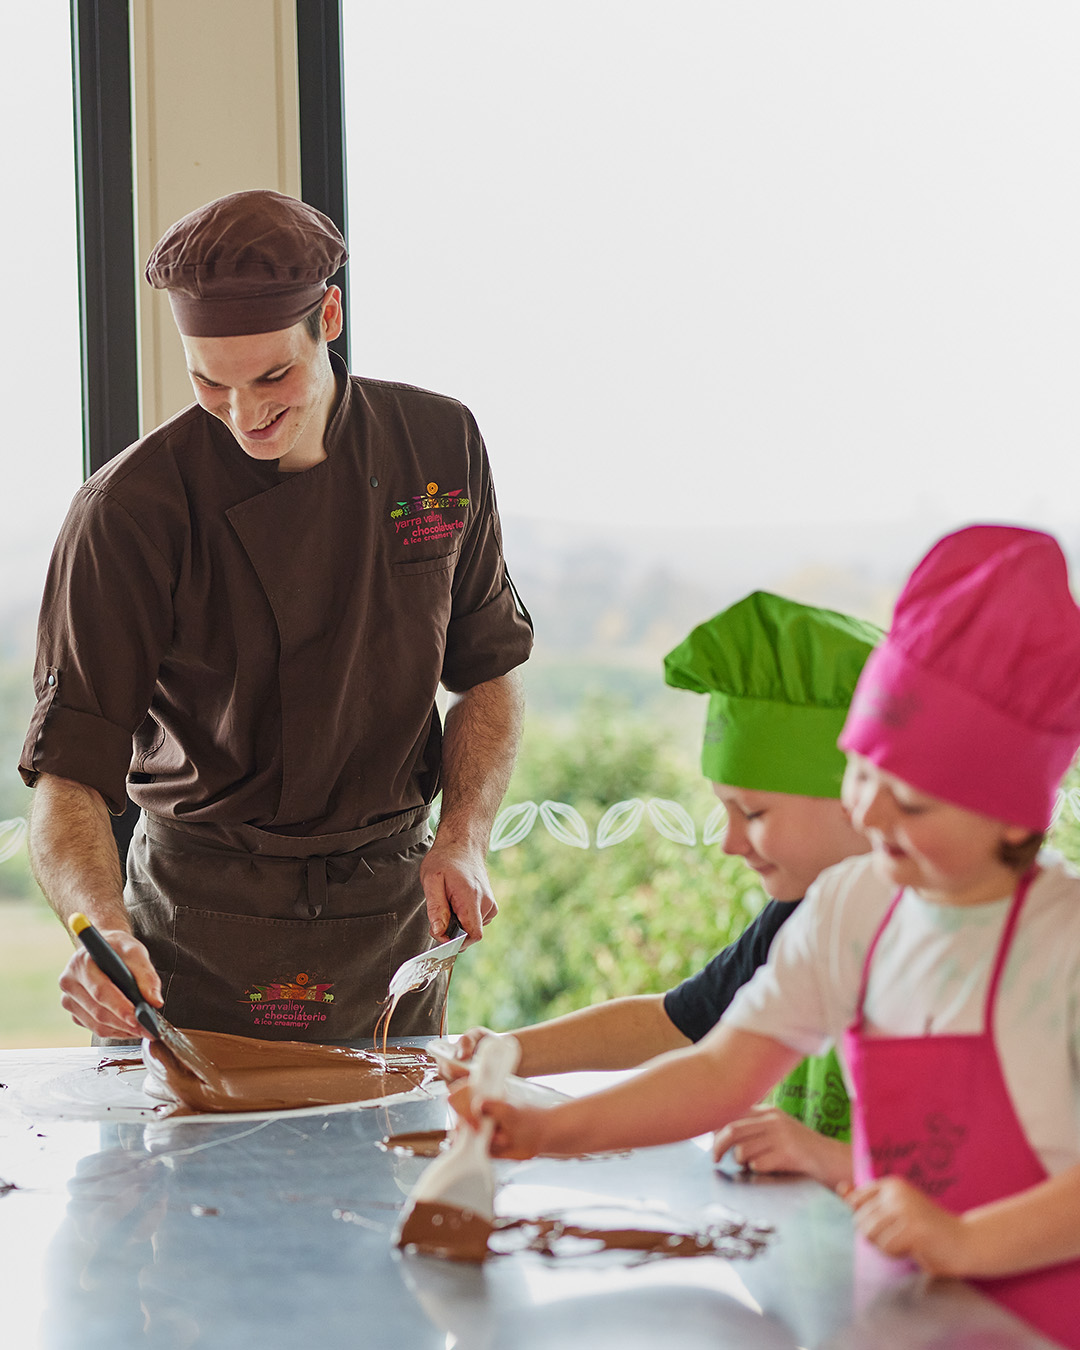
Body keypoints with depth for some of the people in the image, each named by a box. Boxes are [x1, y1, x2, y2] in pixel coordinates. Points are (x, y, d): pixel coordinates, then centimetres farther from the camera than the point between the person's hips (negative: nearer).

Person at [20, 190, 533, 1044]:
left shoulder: (439, 445, -4)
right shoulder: (130, 513, -17)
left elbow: (489, 669, 8)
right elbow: (70, 774, -18)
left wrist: (463, 839, -7)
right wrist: (105, 928, -36)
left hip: (395, 914, 3)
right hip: (200, 934, -3)